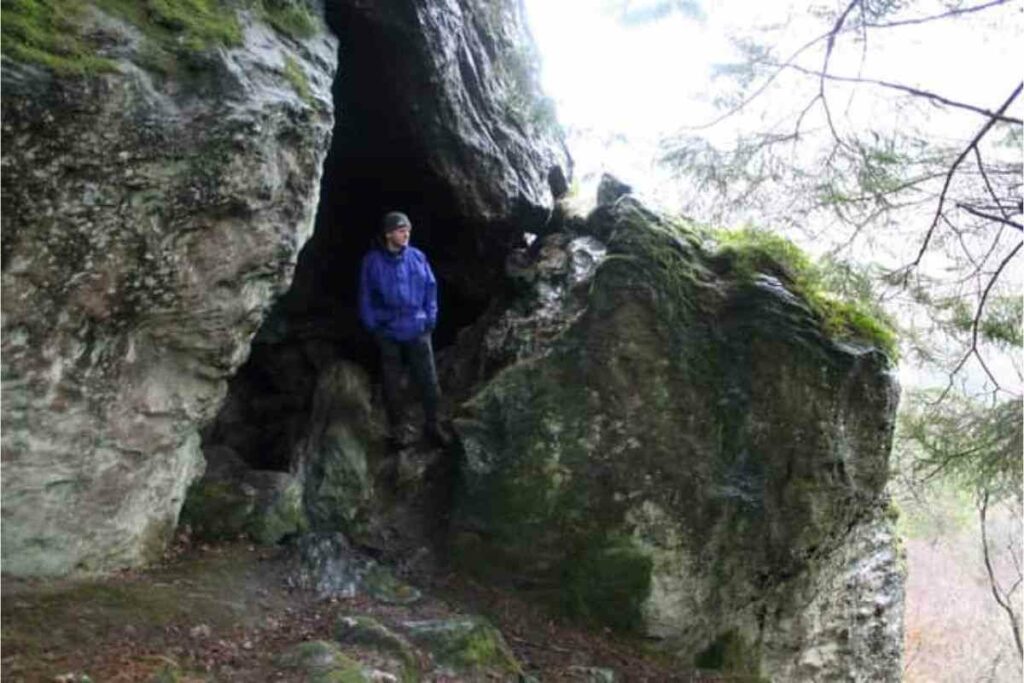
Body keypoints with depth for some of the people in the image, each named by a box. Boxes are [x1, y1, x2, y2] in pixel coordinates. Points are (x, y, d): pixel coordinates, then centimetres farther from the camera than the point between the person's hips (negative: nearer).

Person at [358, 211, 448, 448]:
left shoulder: (417, 257, -2)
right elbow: (365, 296, 1)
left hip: (418, 330, 1)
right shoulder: (372, 261, -6)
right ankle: (394, 430, 26)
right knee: (392, 384, 12)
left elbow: (431, 288, 5)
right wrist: (372, 325, -2)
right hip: (388, 333, -1)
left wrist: (430, 319, 1)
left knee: (429, 381, 4)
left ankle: (431, 425, 22)